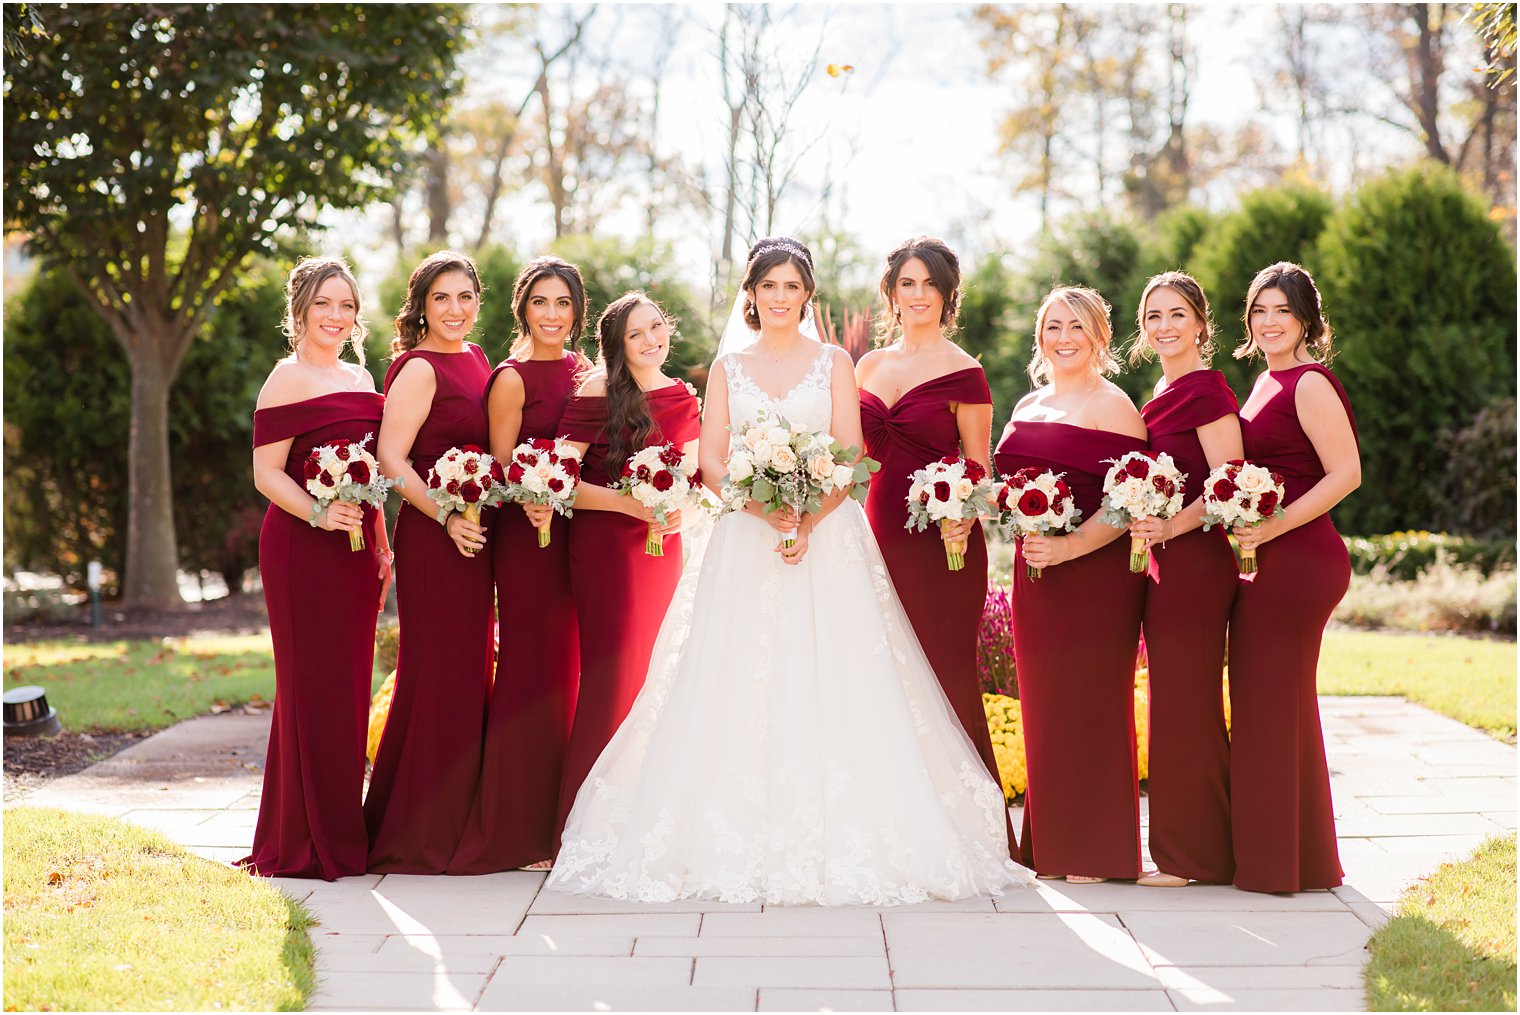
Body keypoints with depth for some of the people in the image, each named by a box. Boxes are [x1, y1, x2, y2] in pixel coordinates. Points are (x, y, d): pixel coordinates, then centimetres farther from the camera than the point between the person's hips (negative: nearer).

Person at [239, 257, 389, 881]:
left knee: (349, 687, 9)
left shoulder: (361, 377, 17)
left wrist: (381, 548, 16)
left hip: (356, 549, 7)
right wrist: (319, 514, -25)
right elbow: (266, 473, -11)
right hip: (302, 549, -7)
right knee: (312, 688, -5)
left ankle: (343, 836, 18)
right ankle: (305, 845, 3)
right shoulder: (288, 378, -5)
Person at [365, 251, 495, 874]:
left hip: (474, 533, 9)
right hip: (433, 537, -9)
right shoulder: (419, 368, -11)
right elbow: (391, 459, -18)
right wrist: (446, 516, -22)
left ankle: (456, 827, 23)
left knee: (468, 673, 13)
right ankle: (416, 840, 3)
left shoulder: (474, 357, 14)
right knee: (436, 675, -5)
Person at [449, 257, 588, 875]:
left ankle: (559, 820, 18)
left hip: (576, 530, 6)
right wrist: (532, 501, -28)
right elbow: (499, 470, -9)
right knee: (531, 668, -5)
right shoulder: (513, 378, -6)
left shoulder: (583, 372, 13)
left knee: (567, 666, 9)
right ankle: (517, 831, 3)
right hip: (526, 537, -6)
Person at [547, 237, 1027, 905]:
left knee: (828, 686, -7)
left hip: (827, 540, -1)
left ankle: (837, 840, -4)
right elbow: (711, 461, 3)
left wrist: (809, 520, -15)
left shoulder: (834, 364, 9)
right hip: (745, 542, 1)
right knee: (737, 691, -5)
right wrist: (765, 506, -15)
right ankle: (740, 844, -3)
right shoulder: (727, 369, 13)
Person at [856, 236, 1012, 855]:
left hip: (941, 544, -5)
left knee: (944, 674, -4)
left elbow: (979, 466, -3)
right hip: (880, 535, 5)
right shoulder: (868, 367, 14)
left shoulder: (962, 373, -2)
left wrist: (962, 521, -22)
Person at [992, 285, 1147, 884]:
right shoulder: (1028, 407, 16)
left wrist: (1071, 546, -22)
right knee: (1044, 706, 9)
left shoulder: (1112, 406, -6)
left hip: (1096, 572, -7)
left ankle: (1095, 853, 6)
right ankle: (1052, 847, 18)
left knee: (1089, 704, -3)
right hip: (1034, 575, 7)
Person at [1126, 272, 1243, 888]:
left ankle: (1191, 856, 3)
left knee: (1185, 702, -4)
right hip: (1165, 562, 9)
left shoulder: (1206, 388, -10)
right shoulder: (1164, 394, 18)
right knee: (1177, 704, 11)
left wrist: (1172, 526, -23)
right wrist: (1143, 527, 12)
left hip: (1194, 560, -9)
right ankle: (1185, 846, 17)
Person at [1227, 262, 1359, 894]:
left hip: (1295, 560, -10)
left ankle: (1283, 862, 5)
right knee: (1262, 700, 13)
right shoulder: (1267, 383, 17)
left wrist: (1271, 528, -21)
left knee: (1274, 700, -4)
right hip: (1261, 560, 10)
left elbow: (1345, 474, -19)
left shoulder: (1310, 384, -12)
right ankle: (1268, 854, 21)